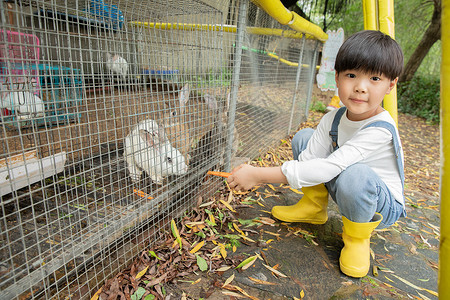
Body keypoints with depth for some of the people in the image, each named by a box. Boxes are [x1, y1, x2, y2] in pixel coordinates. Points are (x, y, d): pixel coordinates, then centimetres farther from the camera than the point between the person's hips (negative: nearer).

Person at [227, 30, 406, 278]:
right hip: (346, 193, 6)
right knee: (303, 138, -7)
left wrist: (259, 174, -40)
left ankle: (357, 237, -8)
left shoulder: (380, 130, -32)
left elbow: (326, 169, -41)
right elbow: (306, 161, -15)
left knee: (353, 174, -41)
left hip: (382, 207, -5)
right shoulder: (333, 120, -11)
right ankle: (314, 207, 8)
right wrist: (256, 175, -29)